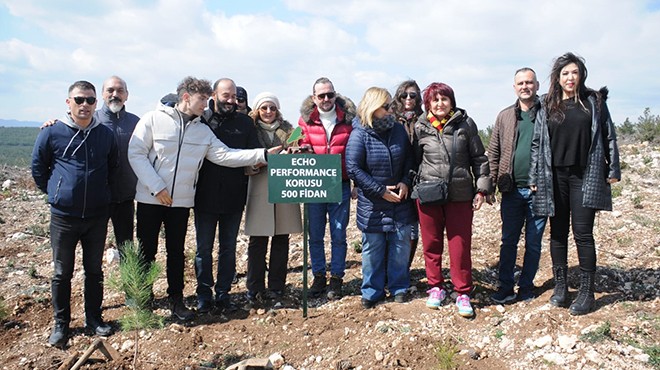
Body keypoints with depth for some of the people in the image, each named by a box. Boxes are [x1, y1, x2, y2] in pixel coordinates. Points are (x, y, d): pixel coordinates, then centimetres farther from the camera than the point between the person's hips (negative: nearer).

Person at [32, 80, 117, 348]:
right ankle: (61, 324, 23)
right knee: (62, 273, 8)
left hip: (98, 216, 2)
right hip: (63, 216, -2)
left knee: (95, 271, 13)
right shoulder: (52, 132, -5)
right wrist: (54, 192, 6)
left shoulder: (106, 134, 2)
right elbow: (38, 167, 6)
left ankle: (94, 318, 27)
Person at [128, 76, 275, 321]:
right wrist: (156, 186, -16)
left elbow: (225, 155, -1)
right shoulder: (153, 119, -6)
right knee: (147, 251, 6)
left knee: (176, 252, 12)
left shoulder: (203, 130, 7)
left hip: (182, 201, 4)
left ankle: (176, 300, 25)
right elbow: (136, 154, -10)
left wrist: (263, 154, -10)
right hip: (150, 199, -4)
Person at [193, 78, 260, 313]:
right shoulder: (201, 119, -2)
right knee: (204, 248, 9)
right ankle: (204, 294, 23)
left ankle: (223, 293, 24)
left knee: (228, 248, 11)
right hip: (205, 196, -2)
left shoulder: (244, 123, 4)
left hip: (234, 197, 2)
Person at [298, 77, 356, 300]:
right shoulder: (305, 119, 2)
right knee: (315, 235, 8)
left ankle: (336, 278, 19)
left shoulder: (348, 118, 1)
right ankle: (318, 277, 23)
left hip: (340, 185, -1)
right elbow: (303, 148, 4)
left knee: (338, 235, 5)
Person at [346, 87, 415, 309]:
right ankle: (372, 291, 20)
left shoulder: (398, 129, 2)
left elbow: (409, 159, 11)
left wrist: (405, 182, -6)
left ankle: (399, 288, 25)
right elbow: (353, 169, -13)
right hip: (372, 203, -4)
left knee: (401, 245, 9)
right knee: (373, 248, 6)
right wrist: (381, 191, -15)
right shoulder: (359, 134, -11)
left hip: (400, 200, 4)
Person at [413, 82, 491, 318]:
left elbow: (479, 158, 4)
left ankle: (463, 293, 16)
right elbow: (415, 160, 9)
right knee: (431, 244, 10)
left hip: (460, 194, -1)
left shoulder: (466, 124, 1)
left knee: (460, 245, 3)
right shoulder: (420, 128, 3)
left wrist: (482, 188, 0)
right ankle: (435, 287, 26)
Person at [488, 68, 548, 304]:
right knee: (508, 241, 7)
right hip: (512, 190, 2)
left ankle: (526, 287, 22)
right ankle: (506, 288, 15)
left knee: (533, 243, 9)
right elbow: (493, 152, 9)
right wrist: (494, 181, 0)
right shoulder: (505, 116, 8)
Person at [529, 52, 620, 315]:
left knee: (583, 233, -2)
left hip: (585, 177, -2)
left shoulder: (594, 102, 6)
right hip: (555, 177, 2)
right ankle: (560, 286, 19)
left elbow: (608, 136, 7)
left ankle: (587, 291, 8)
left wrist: (613, 170, 3)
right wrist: (534, 177, 2)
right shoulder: (547, 106, 7)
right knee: (558, 232, 8)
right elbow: (537, 143, 6)